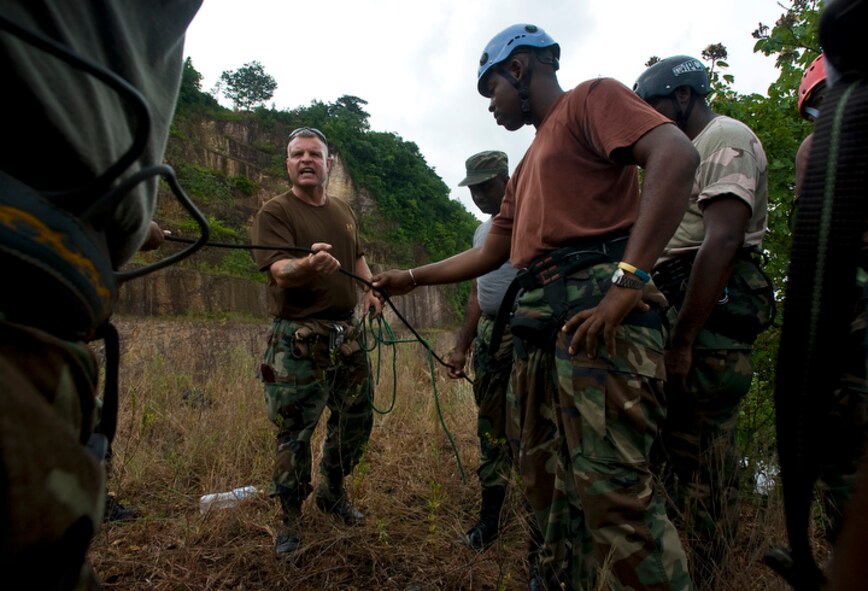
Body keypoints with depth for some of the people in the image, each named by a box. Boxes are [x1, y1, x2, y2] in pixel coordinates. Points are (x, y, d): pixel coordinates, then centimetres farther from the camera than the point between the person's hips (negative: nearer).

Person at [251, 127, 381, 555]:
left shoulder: (344, 211, 13)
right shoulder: (274, 211, -7)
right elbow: (280, 271, -20)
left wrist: (370, 288, 6)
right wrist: (309, 265, -42)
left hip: (346, 333, 6)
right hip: (297, 339, -6)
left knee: (356, 420, 15)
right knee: (294, 432, 3)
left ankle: (332, 492, 38)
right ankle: (290, 520, 24)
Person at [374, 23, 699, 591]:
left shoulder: (591, 98, 6)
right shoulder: (527, 167, 30)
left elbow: (677, 156, -13)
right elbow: (489, 255, 30)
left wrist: (628, 279, -22)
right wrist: (412, 277, 30)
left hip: (597, 312, -8)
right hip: (536, 322, 9)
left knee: (611, 488, -12)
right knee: (548, 482, 11)